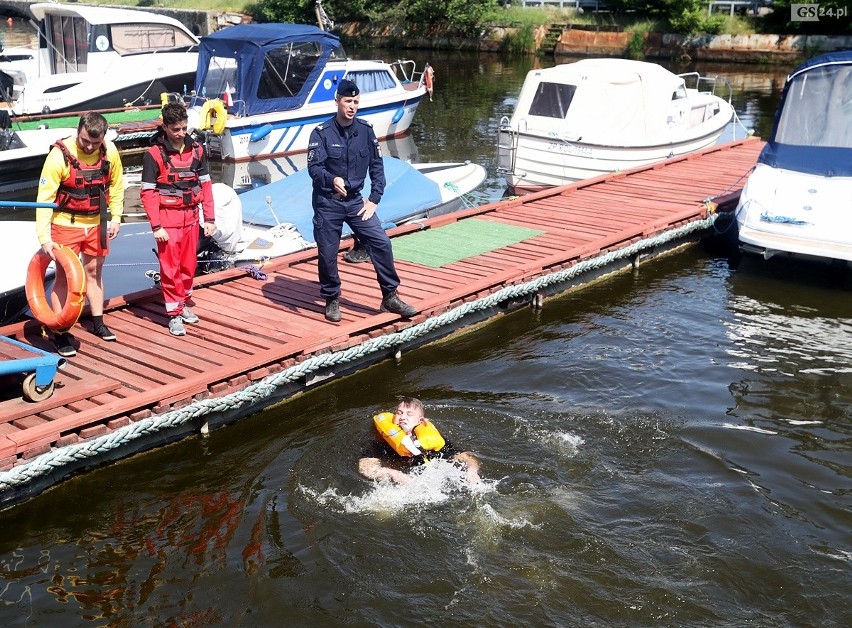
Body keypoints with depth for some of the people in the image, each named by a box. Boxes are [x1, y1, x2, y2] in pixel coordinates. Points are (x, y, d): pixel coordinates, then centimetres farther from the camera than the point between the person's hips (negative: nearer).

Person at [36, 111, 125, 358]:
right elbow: (44, 198, -22)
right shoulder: (60, 155, -23)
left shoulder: (110, 151, -10)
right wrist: (44, 237, -26)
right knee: (64, 277, -1)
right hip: (66, 224, -4)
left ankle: (98, 323, 31)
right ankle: (61, 333, 7)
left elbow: (116, 185, 7)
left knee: (94, 271, 16)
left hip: (96, 223, 4)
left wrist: (115, 217, 4)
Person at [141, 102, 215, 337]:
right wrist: (156, 226, -13)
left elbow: (205, 184, 7)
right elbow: (148, 192, -10)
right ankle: (174, 315, 9)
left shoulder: (196, 150, 3)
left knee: (189, 264, 12)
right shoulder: (154, 154, -10)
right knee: (170, 267, 1)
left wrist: (209, 218, 5)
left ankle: (183, 304, 30)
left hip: (191, 217, 4)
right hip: (168, 219, -4)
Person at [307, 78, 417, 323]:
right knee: (327, 254, 3)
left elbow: (376, 165, 7)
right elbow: (313, 167, -15)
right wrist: (332, 179, -36)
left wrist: (374, 199, 0)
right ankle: (332, 300, 23)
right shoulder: (322, 133, -8)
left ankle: (390, 297, 4)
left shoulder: (365, 131, 2)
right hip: (327, 203, -3)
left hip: (355, 201, 3)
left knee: (381, 243, -7)